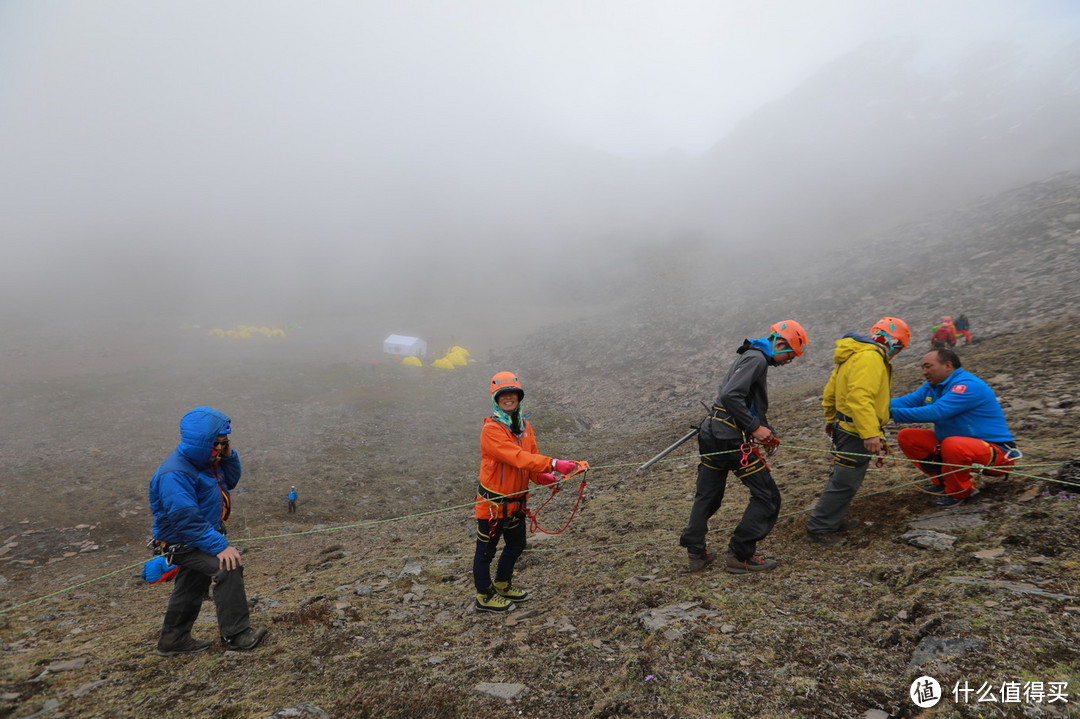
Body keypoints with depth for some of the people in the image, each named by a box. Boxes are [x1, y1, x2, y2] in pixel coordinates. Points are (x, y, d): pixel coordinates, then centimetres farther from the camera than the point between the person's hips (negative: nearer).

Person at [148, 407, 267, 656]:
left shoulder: (204, 460, -2)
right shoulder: (175, 474, -30)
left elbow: (230, 481, 11)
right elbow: (187, 520, -33)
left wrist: (229, 456, -9)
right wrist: (220, 546, -35)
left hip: (199, 535, 10)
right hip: (182, 542, -10)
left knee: (193, 587, 21)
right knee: (228, 567, -23)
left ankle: (173, 640, 39)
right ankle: (235, 634, -14)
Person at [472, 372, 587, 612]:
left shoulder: (524, 425, 4)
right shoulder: (491, 429, -22)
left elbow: (531, 457, 4)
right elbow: (516, 457, -33)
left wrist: (543, 477, -17)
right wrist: (553, 464, -40)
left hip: (516, 500, 8)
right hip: (493, 501, -8)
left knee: (516, 545, 23)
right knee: (486, 550, 9)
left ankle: (502, 585, 45)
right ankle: (484, 597, 27)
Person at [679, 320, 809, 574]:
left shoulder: (751, 357, 21)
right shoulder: (756, 358, -11)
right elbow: (730, 396, -24)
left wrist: (763, 431, 12)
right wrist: (755, 427, -18)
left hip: (711, 434, 10)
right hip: (730, 438, -10)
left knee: (706, 496, 17)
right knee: (766, 497, 1)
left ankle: (696, 553, 24)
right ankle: (740, 556, 7)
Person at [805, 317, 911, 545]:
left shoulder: (853, 355, 15)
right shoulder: (870, 358, -19)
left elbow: (830, 391, 22)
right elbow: (860, 398, -31)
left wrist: (831, 419, 32)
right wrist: (870, 434, -33)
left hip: (843, 425, 11)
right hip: (855, 433, -11)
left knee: (843, 477, 21)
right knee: (845, 482, -3)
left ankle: (833, 521, 32)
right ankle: (819, 528, 4)